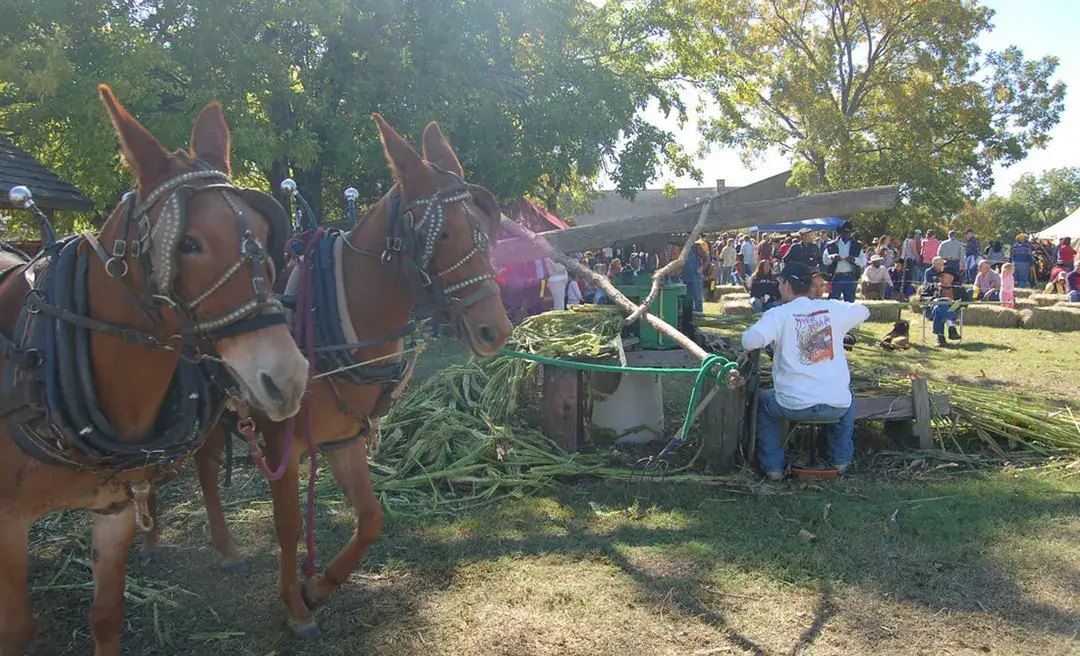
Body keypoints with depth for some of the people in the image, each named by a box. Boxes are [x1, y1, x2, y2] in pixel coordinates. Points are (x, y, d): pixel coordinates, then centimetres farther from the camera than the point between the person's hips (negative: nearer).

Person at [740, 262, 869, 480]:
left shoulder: (779, 314, -8)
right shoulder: (833, 309, 3)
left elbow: (750, 341, -22)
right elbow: (864, 311, 22)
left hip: (793, 406, -3)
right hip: (836, 406, 3)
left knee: (762, 400, 30)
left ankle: (773, 466, 26)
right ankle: (841, 459, 38)